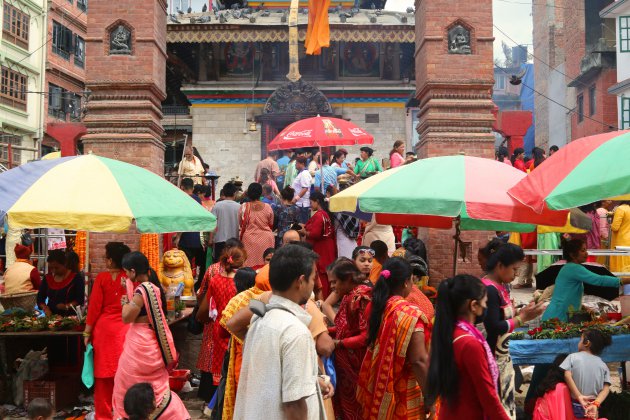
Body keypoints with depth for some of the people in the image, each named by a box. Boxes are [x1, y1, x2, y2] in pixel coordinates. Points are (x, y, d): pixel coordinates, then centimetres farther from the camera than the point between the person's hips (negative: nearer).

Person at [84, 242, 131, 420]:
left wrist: (87, 332, 1)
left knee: (105, 373, 8)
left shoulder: (102, 278, -6)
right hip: (125, 329, 2)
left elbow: (94, 306, -6)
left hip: (104, 328, -2)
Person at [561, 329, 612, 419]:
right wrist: (596, 404, -14)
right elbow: (606, 388, -5)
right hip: (592, 406, 3)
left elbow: (567, 376, -17)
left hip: (575, 406, -3)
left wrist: (579, 396, -17)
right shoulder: (603, 365, 5)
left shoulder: (573, 357, -3)